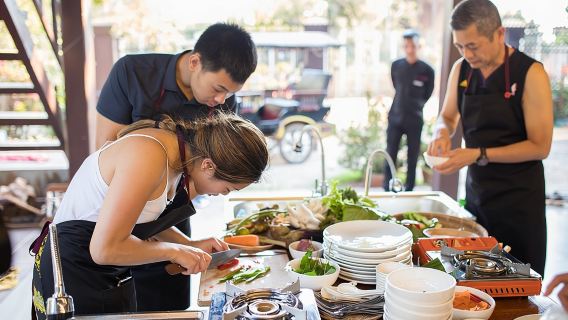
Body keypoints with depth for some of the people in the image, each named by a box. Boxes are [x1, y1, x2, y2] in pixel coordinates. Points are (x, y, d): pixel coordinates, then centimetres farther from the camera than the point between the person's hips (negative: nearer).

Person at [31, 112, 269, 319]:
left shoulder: (175, 145, -1)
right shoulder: (148, 156, -29)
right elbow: (105, 249, -29)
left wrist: (189, 245, 4)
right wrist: (173, 251, -18)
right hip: (73, 275, -8)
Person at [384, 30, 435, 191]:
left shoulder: (427, 70, -6)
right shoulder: (396, 66, 2)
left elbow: (427, 95, 7)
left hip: (415, 120, -2)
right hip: (395, 118, 2)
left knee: (412, 158, 6)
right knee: (390, 155, 3)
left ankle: (409, 189, 17)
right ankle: (387, 189, 14)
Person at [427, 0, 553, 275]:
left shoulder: (530, 73, -14)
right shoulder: (461, 70, 1)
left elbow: (540, 146, -14)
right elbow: (447, 117, 15)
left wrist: (479, 155, -22)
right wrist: (442, 133, -9)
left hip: (519, 201, -4)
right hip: (475, 192, 5)